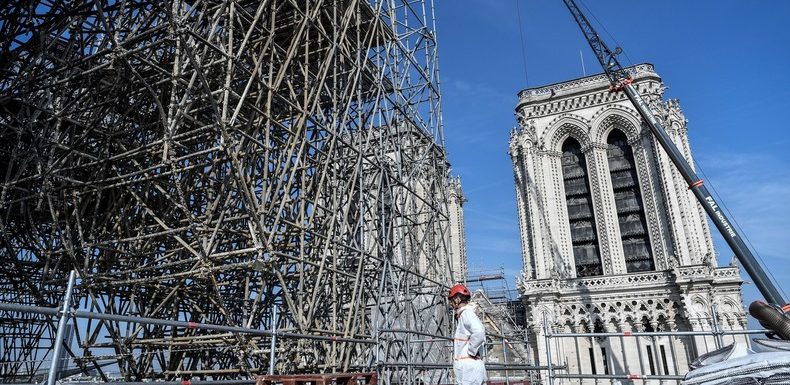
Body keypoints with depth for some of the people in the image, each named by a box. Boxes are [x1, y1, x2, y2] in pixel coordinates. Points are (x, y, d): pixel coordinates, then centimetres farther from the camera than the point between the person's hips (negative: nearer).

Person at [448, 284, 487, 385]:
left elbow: (479, 333, -29)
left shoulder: (466, 313, -13)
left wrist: (471, 351, -19)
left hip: (469, 366, -10)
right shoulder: (462, 315, 18)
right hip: (466, 366, 10)